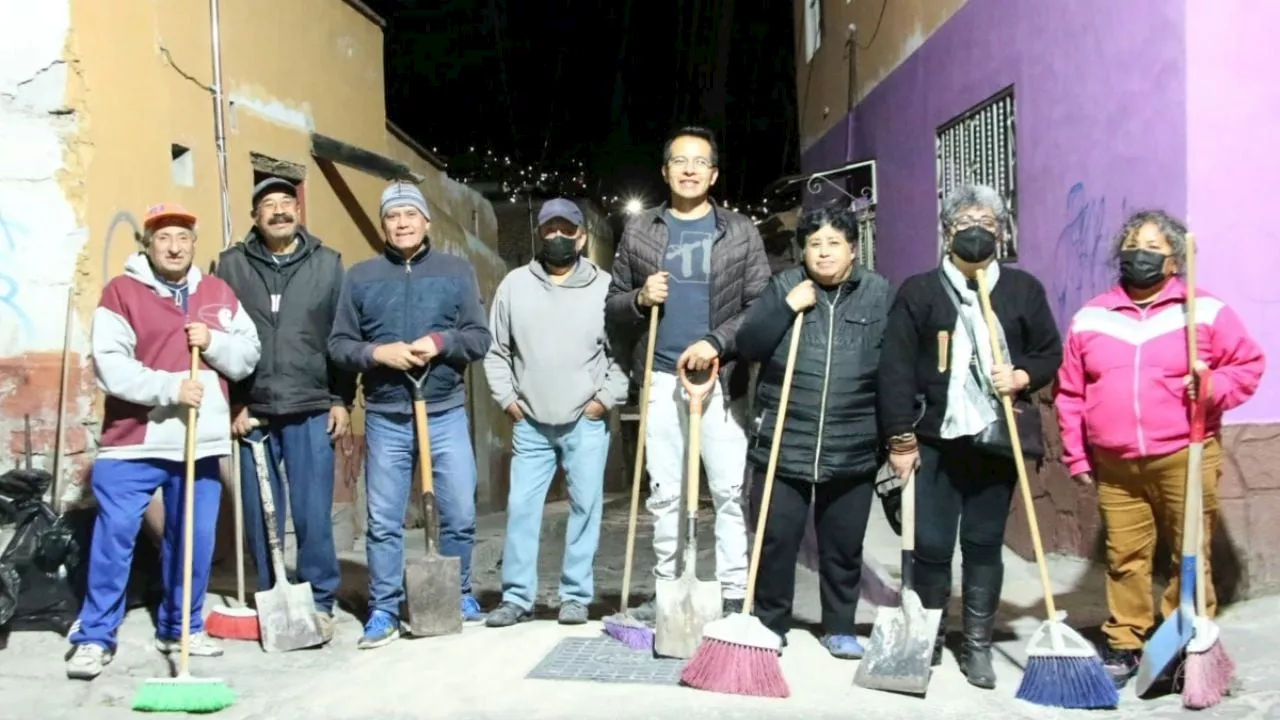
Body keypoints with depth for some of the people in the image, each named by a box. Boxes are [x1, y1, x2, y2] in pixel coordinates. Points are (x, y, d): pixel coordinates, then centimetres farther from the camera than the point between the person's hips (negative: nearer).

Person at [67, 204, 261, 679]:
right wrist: (170, 387, -20)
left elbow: (248, 357, 9)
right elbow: (110, 367, -13)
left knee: (195, 539, 9)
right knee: (114, 535, -4)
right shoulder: (122, 292, -3)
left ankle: (181, 628, 24)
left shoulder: (218, 293, 11)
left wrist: (213, 343, -10)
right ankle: (95, 636, 8)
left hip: (201, 442, 4)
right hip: (133, 442, -4)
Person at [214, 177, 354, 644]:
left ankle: (319, 604, 12)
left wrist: (342, 400, 2)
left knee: (313, 515, -1)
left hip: (312, 412, -1)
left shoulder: (328, 264, 7)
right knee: (260, 518, 7)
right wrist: (231, 404, -1)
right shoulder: (231, 265, 6)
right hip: (252, 413, 1)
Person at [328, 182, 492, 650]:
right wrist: (377, 353, -14)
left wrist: (440, 342, -15)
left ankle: (461, 596, 24)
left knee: (459, 514, 5)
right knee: (383, 521, 4)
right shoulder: (360, 276, 6)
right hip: (385, 418, 0)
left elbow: (480, 339, 3)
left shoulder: (457, 271, 6)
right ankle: (384, 611, 15)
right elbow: (338, 345, 4)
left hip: (446, 413, 0)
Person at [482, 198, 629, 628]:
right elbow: (496, 350, 10)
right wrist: (506, 397, 2)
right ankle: (517, 598, 12)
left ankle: (576, 596, 14)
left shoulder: (605, 287, -1)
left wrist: (607, 398, -7)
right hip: (530, 424, 2)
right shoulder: (514, 285, 4)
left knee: (585, 506, 3)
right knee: (521, 508, 3)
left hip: (586, 423, -2)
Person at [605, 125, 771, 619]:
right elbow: (613, 307, 12)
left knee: (730, 491, -3)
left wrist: (717, 342, -16)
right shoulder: (638, 231, 10)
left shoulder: (740, 232, 5)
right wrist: (640, 299, -10)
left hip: (722, 379, -2)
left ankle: (733, 595, 4)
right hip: (661, 380, 2)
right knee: (664, 493, 8)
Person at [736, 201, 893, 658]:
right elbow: (747, 347, -4)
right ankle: (771, 624, 22)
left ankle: (840, 628, 28)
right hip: (782, 448, 0)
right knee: (777, 541, 5)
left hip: (853, 454, 1)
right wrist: (787, 307, -15)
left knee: (844, 547, 11)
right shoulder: (784, 287, 3)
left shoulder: (880, 294, 3)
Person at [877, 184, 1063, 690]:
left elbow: (1052, 353, 12)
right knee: (930, 545, 2)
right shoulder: (918, 291, 0)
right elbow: (895, 369, -4)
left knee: (985, 545, 9)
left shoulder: (1024, 290, 7)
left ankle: (978, 646, 21)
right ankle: (928, 637, 22)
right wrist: (900, 439, -9)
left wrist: (1023, 377, -10)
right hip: (934, 440, -1)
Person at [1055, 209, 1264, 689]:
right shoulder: (1090, 318, 9)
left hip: (1185, 459, -2)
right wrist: (1076, 456, 9)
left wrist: (1213, 388, -14)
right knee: (1125, 559, 7)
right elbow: (1070, 393, 11)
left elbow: (1249, 364, 6)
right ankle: (1124, 646, 17)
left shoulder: (1206, 311, 2)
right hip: (1115, 465, 2)